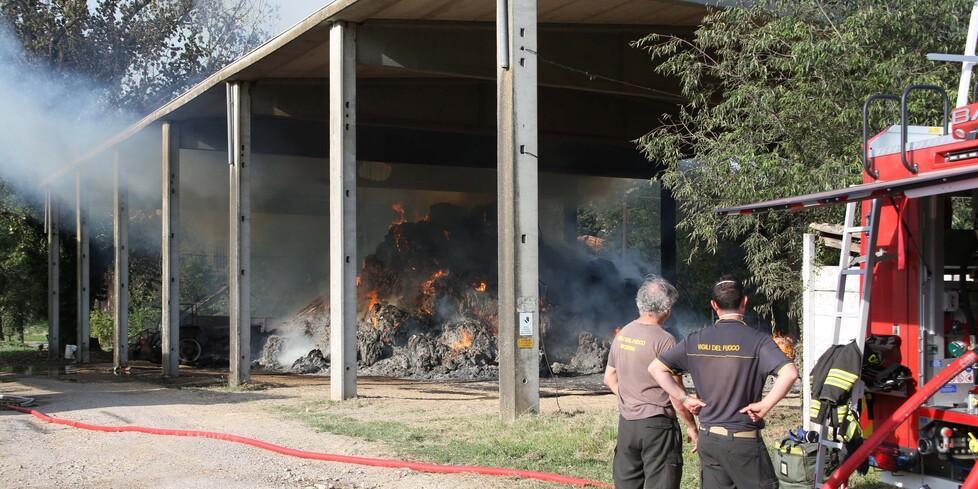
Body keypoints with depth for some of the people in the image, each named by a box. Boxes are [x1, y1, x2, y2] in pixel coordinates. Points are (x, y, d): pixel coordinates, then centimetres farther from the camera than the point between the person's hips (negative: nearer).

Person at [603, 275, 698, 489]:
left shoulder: (622, 335, 6)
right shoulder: (664, 340, -14)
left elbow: (609, 378, 16)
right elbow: (676, 394, -14)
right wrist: (691, 425, -3)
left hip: (626, 423, 7)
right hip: (657, 424, -6)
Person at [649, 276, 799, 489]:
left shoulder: (696, 340, 2)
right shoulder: (757, 340, -11)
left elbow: (656, 368, 3)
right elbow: (789, 373, -25)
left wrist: (685, 398, 3)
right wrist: (765, 405, -15)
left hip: (708, 438, 4)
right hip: (743, 439, -4)